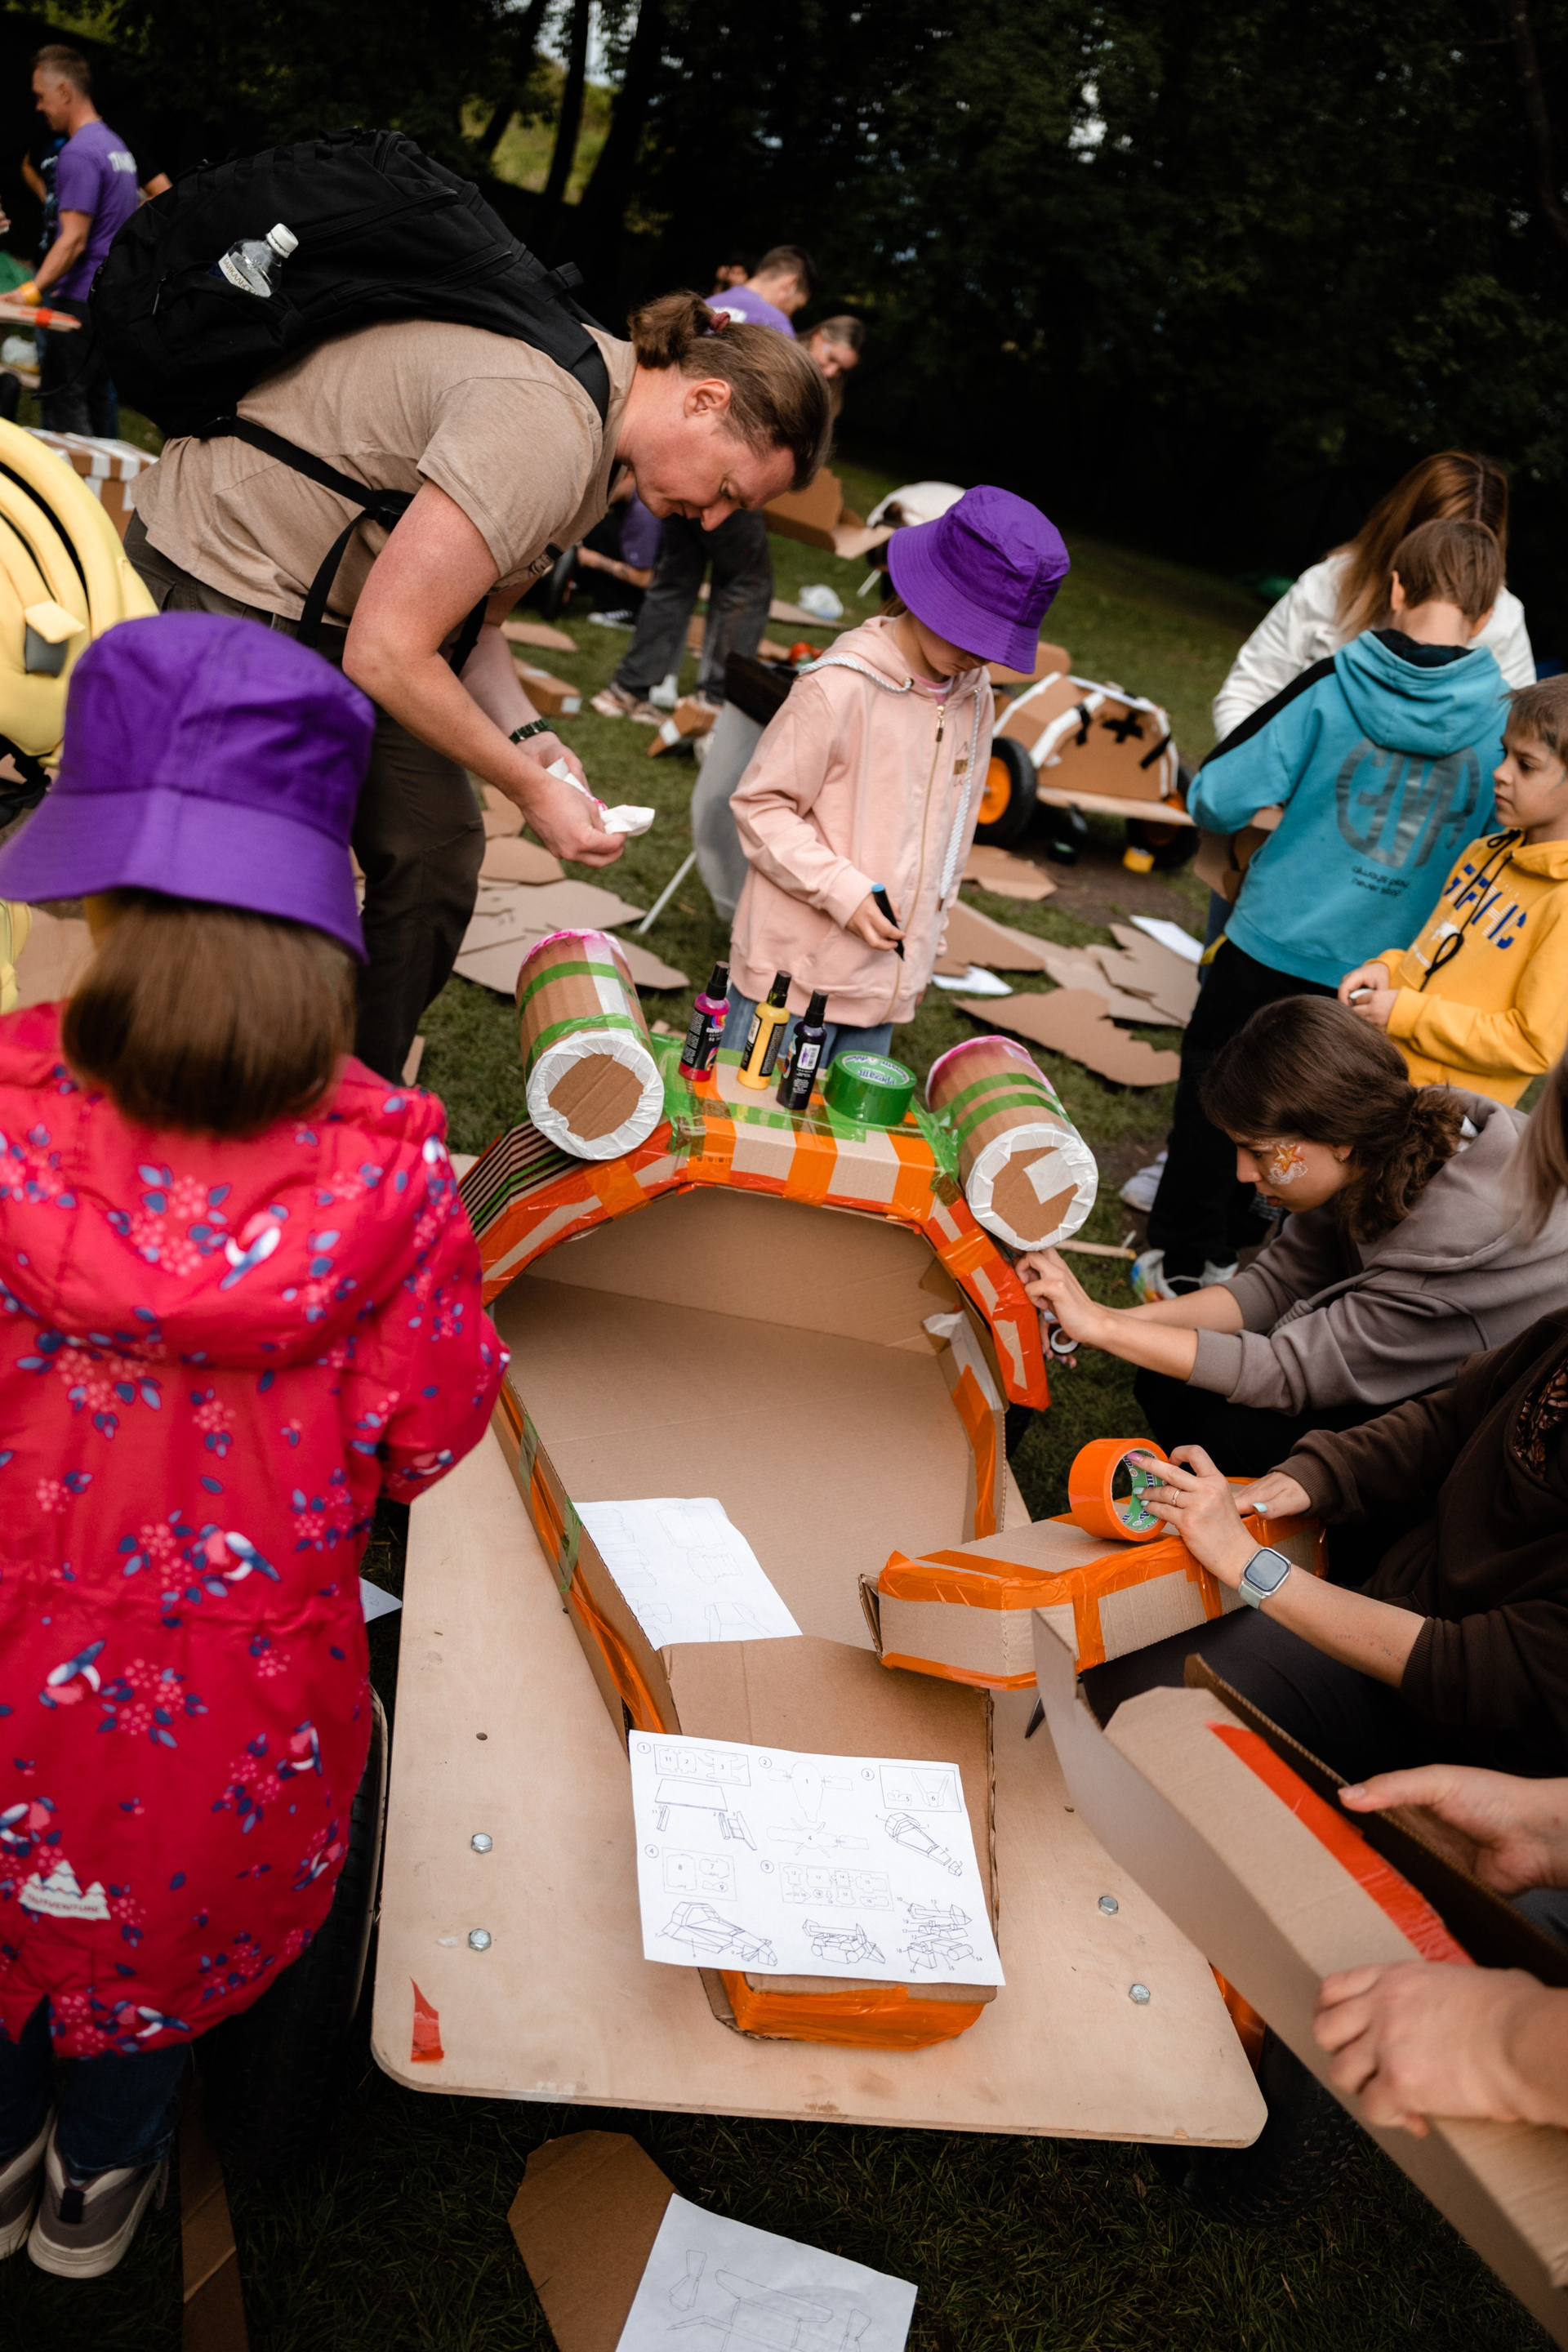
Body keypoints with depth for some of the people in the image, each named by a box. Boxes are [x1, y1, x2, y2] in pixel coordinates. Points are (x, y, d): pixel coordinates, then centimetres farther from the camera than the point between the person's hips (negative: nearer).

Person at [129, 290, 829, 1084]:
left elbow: (465, 612, 8)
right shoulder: (543, 424, -31)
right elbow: (385, 654, -31)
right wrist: (530, 788, -21)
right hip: (222, 566, -9)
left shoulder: (603, 425, 2)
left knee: (437, 847, 5)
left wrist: (528, 736, -9)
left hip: (337, 600, 9)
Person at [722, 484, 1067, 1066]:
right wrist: (843, 890, -20)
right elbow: (760, 805, -11)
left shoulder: (974, 698, 6)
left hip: (886, 985, 6)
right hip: (797, 971, -6)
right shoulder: (841, 686, -14)